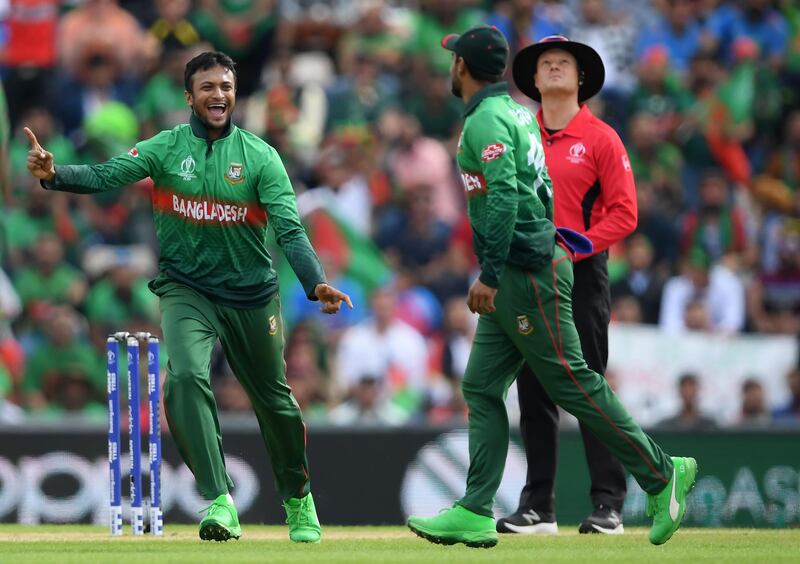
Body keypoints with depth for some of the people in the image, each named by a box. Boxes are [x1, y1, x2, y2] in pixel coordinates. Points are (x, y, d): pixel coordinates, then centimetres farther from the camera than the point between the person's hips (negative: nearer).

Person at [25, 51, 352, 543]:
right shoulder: (166, 148, -5)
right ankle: (221, 503, -24)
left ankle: (298, 499, 38)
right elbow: (107, 176, -19)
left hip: (252, 294, 1)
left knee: (274, 398, 13)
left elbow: (290, 230, -15)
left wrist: (316, 283, -32)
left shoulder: (260, 156, -7)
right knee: (186, 378, -26)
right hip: (186, 289, -1)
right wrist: (54, 173, -39)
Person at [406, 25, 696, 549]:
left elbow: (504, 196, -24)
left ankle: (661, 474, -2)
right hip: (520, 278, 10)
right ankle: (475, 513, 4)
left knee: (572, 382, -7)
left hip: (525, 273, -10)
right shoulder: (518, 113, 16)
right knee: (481, 388, 7)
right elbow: (541, 190, 20)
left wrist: (490, 273, -25)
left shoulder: (486, 120, -14)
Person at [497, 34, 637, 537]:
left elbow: (623, 214, -6)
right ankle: (538, 507, 10)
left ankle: (608, 504, -3)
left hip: (582, 275, -4)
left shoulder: (601, 138, 0)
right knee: (534, 394, 5)